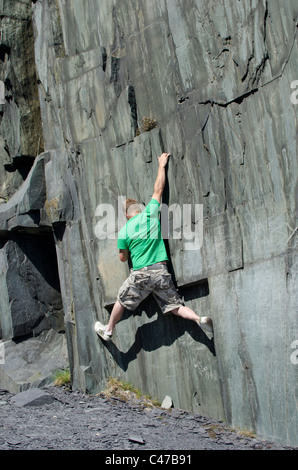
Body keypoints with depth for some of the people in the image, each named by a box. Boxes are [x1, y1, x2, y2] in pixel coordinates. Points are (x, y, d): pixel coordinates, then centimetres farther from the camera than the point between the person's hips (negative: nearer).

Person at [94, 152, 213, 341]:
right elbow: (158, 189, 12)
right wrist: (162, 165, 21)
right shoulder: (150, 213, 1)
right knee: (175, 306, 4)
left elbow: (123, 258, 10)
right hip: (160, 271, 2)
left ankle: (108, 330, 32)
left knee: (122, 301, 18)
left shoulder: (124, 231, 1)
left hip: (140, 274, -1)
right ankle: (199, 319, -19)